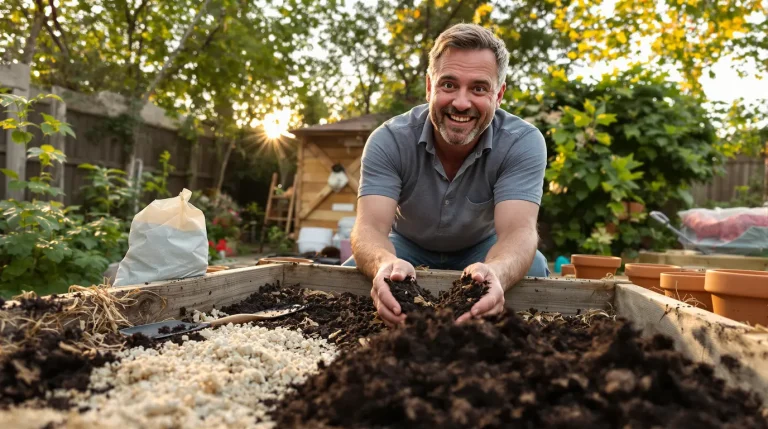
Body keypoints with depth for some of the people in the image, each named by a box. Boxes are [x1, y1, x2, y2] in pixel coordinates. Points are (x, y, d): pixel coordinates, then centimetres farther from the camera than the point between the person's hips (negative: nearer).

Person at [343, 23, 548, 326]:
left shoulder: (523, 142, -27)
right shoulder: (388, 141, -26)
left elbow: (518, 230, -39)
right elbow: (370, 227, -37)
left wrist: (496, 272, -65)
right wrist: (386, 264, -63)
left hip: (482, 248, 0)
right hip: (409, 247, 0)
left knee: (532, 271, -30)